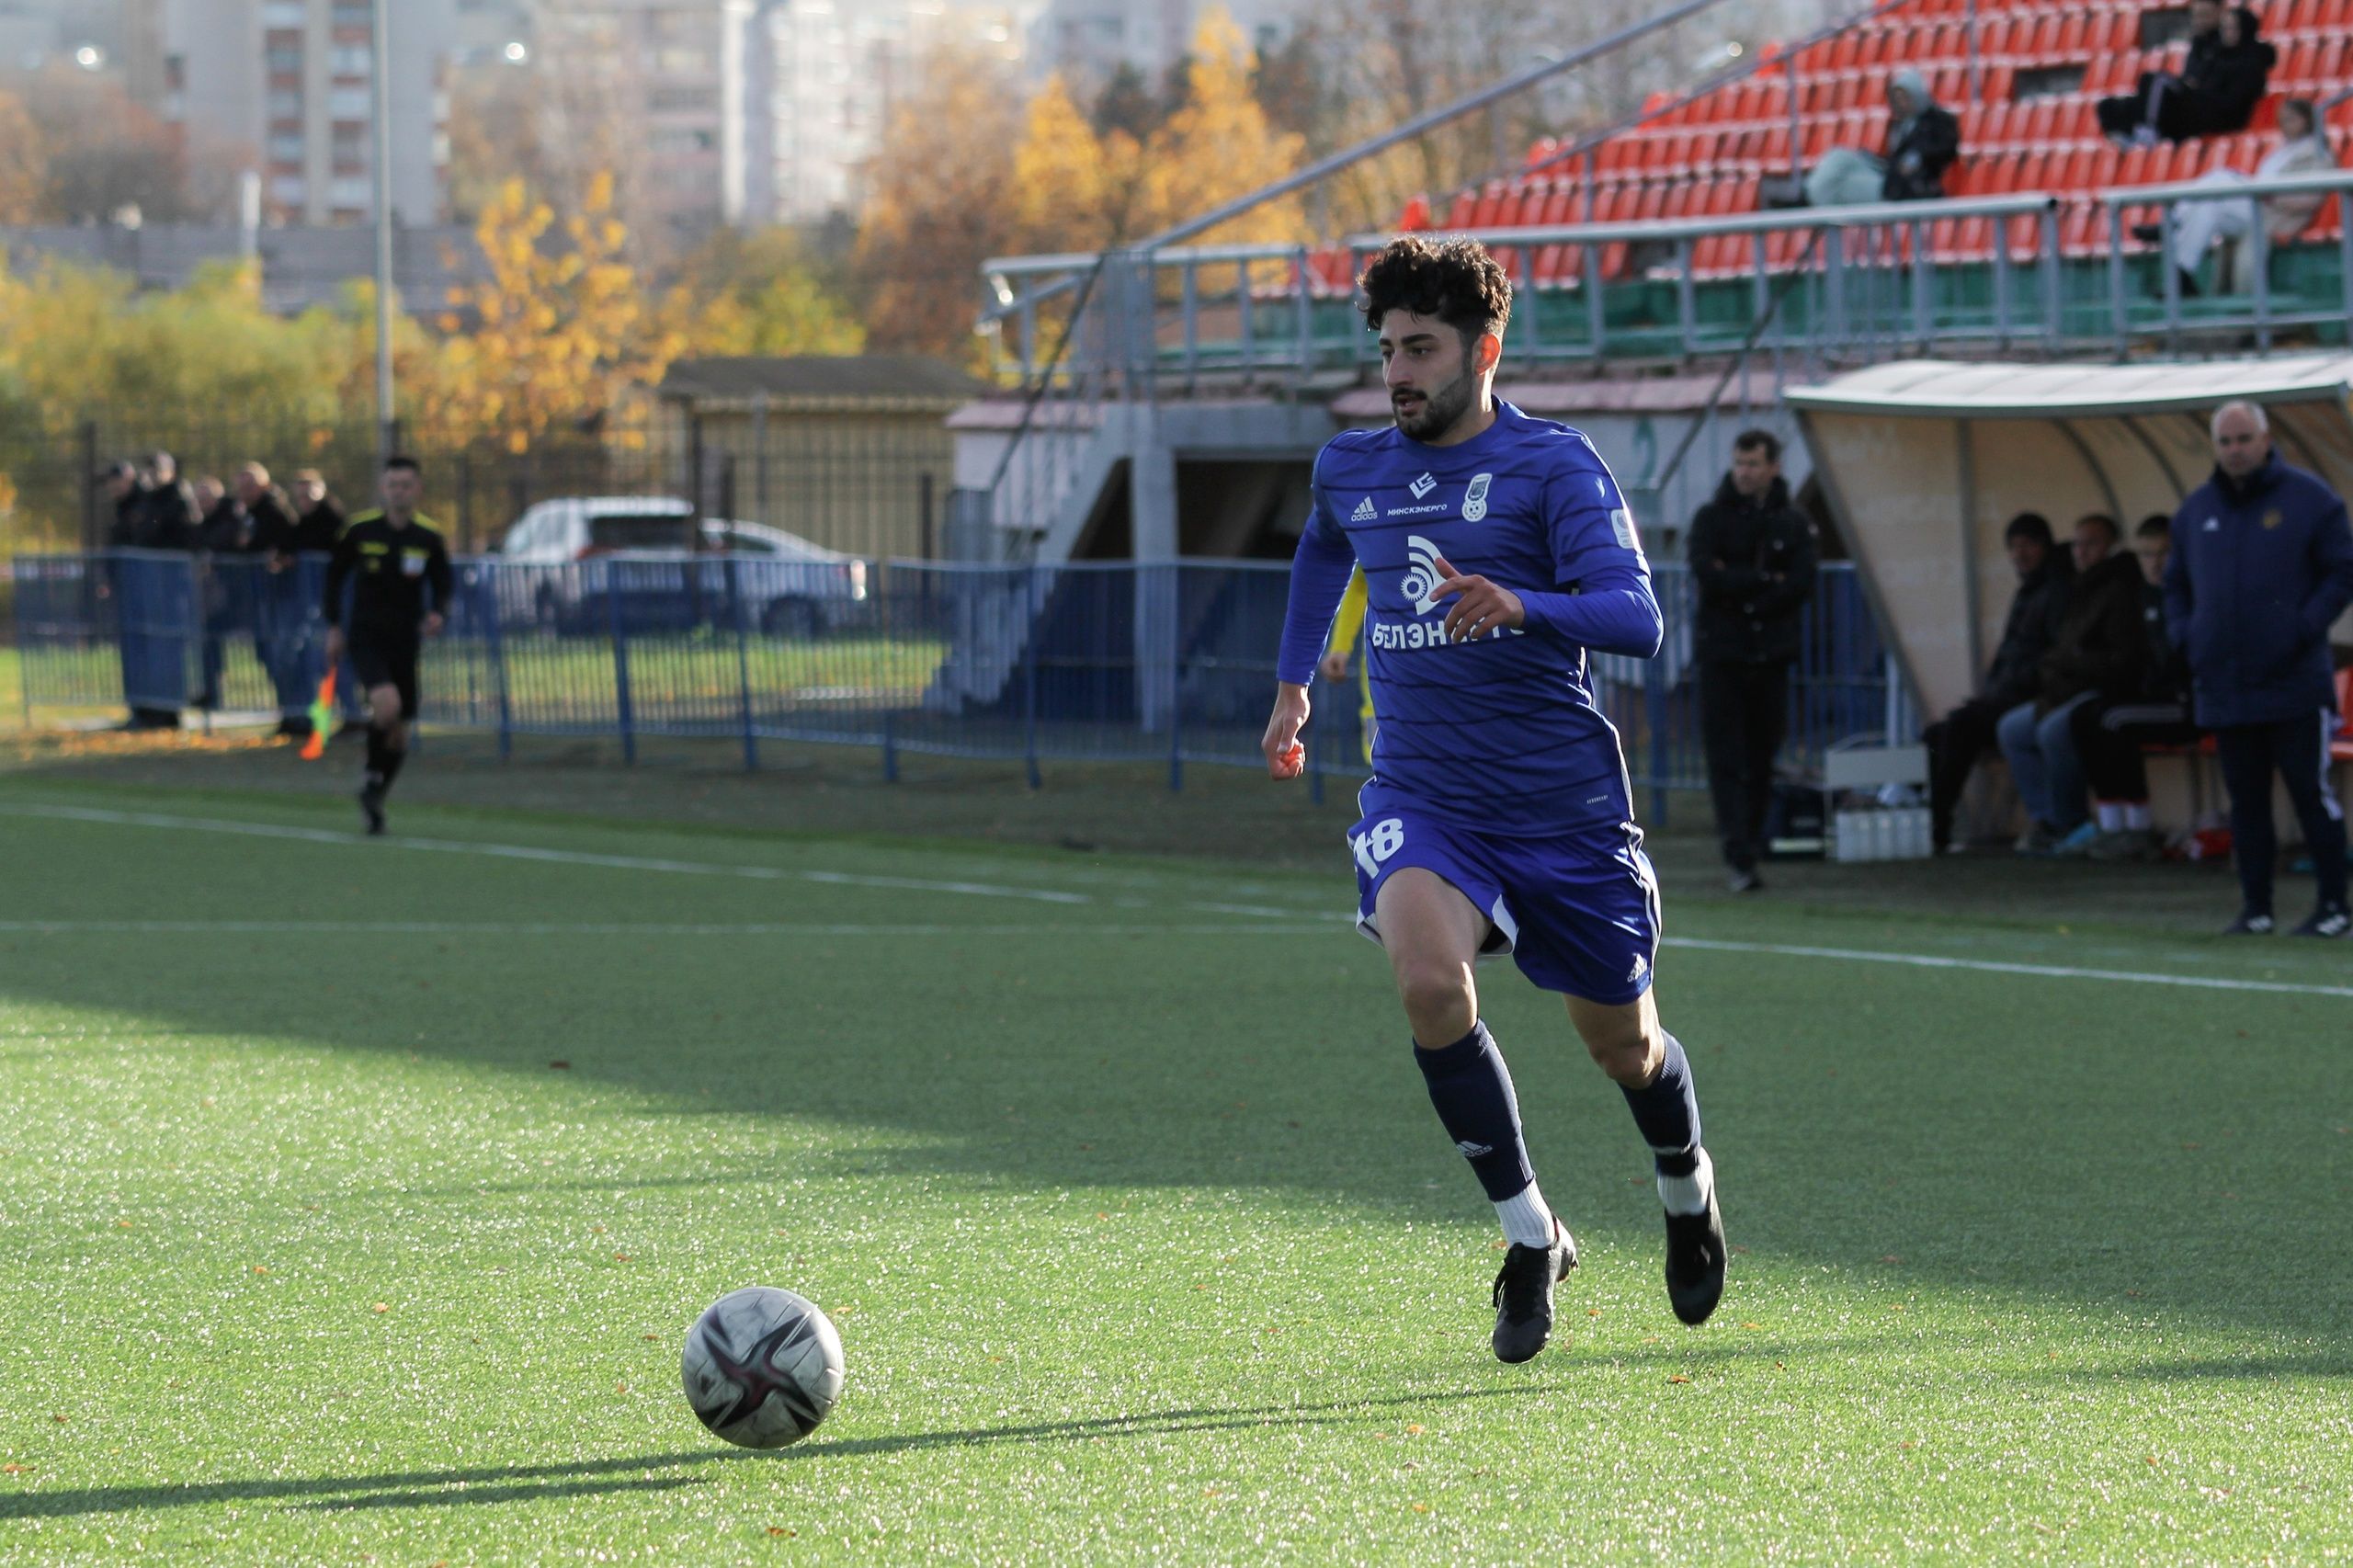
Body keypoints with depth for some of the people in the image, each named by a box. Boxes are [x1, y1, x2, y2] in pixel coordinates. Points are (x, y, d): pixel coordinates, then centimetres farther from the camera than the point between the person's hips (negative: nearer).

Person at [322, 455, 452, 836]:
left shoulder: (429, 537, -1)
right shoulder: (361, 530, -3)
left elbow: (442, 589, 6)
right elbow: (335, 576, 9)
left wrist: (437, 614, -16)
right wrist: (333, 628, 6)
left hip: (405, 639, 2)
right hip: (366, 633, -2)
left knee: (399, 733, 5)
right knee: (387, 704, -27)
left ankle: (374, 801, 25)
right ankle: (373, 776, -5)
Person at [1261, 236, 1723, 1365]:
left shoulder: (1552, 465, -10)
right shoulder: (1350, 469, 6)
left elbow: (1636, 620, -22)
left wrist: (1523, 606, -39)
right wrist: (1292, 682, 32)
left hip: (1564, 799, -2)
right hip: (1420, 796, 2)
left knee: (1617, 1039, 10)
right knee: (1427, 976, -27)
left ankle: (1687, 1189, 46)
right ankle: (1530, 1235, -12)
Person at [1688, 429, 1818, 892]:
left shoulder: (1793, 524, 9)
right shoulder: (1712, 519, 6)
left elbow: (1802, 584, -5)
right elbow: (1706, 573, -10)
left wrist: (1736, 586, -10)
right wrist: (1765, 581, -10)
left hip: (1771, 653, 2)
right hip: (1721, 653, -2)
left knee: (1762, 758, 3)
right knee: (1726, 756, -11)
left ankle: (1749, 848, 11)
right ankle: (1739, 856, -18)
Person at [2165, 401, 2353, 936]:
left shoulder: (2310, 500, -1)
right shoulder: (2196, 510, 13)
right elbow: (2176, 585, 23)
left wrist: (2303, 630, -11)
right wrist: (2183, 636, 6)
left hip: (2295, 686, -4)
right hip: (2222, 687, 4)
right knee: (2246, 804, 7)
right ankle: (2255, 907, 11)